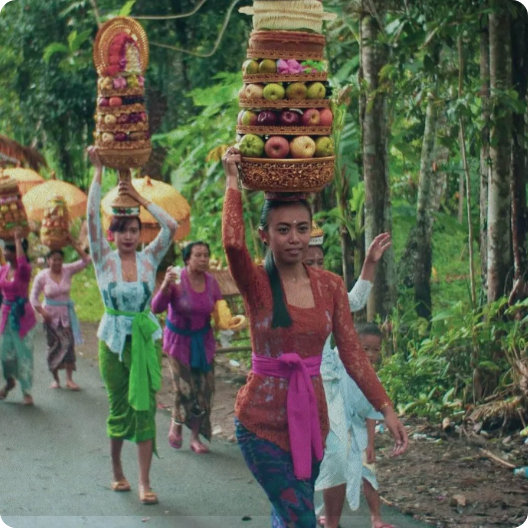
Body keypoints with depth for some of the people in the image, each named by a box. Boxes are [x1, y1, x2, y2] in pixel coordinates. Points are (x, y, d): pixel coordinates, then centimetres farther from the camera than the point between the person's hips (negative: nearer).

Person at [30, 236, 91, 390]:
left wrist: (75, 245, -17)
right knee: (54, 346, 4)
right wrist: (42, 313, -10)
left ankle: (69, 379, 0)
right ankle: (55, 378, 17)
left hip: (66, 313, 1)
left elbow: (86, 261, -10)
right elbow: (34, 297, -1)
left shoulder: (68, 271, -4)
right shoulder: (42, 276, -8)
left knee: (69, 345, -4)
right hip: (51, 315, -1)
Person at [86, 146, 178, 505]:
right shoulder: (104, 259, -2)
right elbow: (92, 216, -13)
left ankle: (145, 481, -4)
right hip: (113, 338, 0)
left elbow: (171, 227, -12)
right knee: (118, 406, 9)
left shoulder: (150, 259, 1)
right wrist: (99, 171, -15)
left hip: (146, 337, 0)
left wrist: (140, 198, -11)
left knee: (145, 406, -4)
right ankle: (117, 470, 26)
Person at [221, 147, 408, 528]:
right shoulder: (257, 284, -8)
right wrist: (233, 182, -20)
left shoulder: (331, 286, 3)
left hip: (311, 417, 4)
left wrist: (386, 408, -7)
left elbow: (352, 353, 1)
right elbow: (233, 242, -30)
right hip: (263, 421, -4)